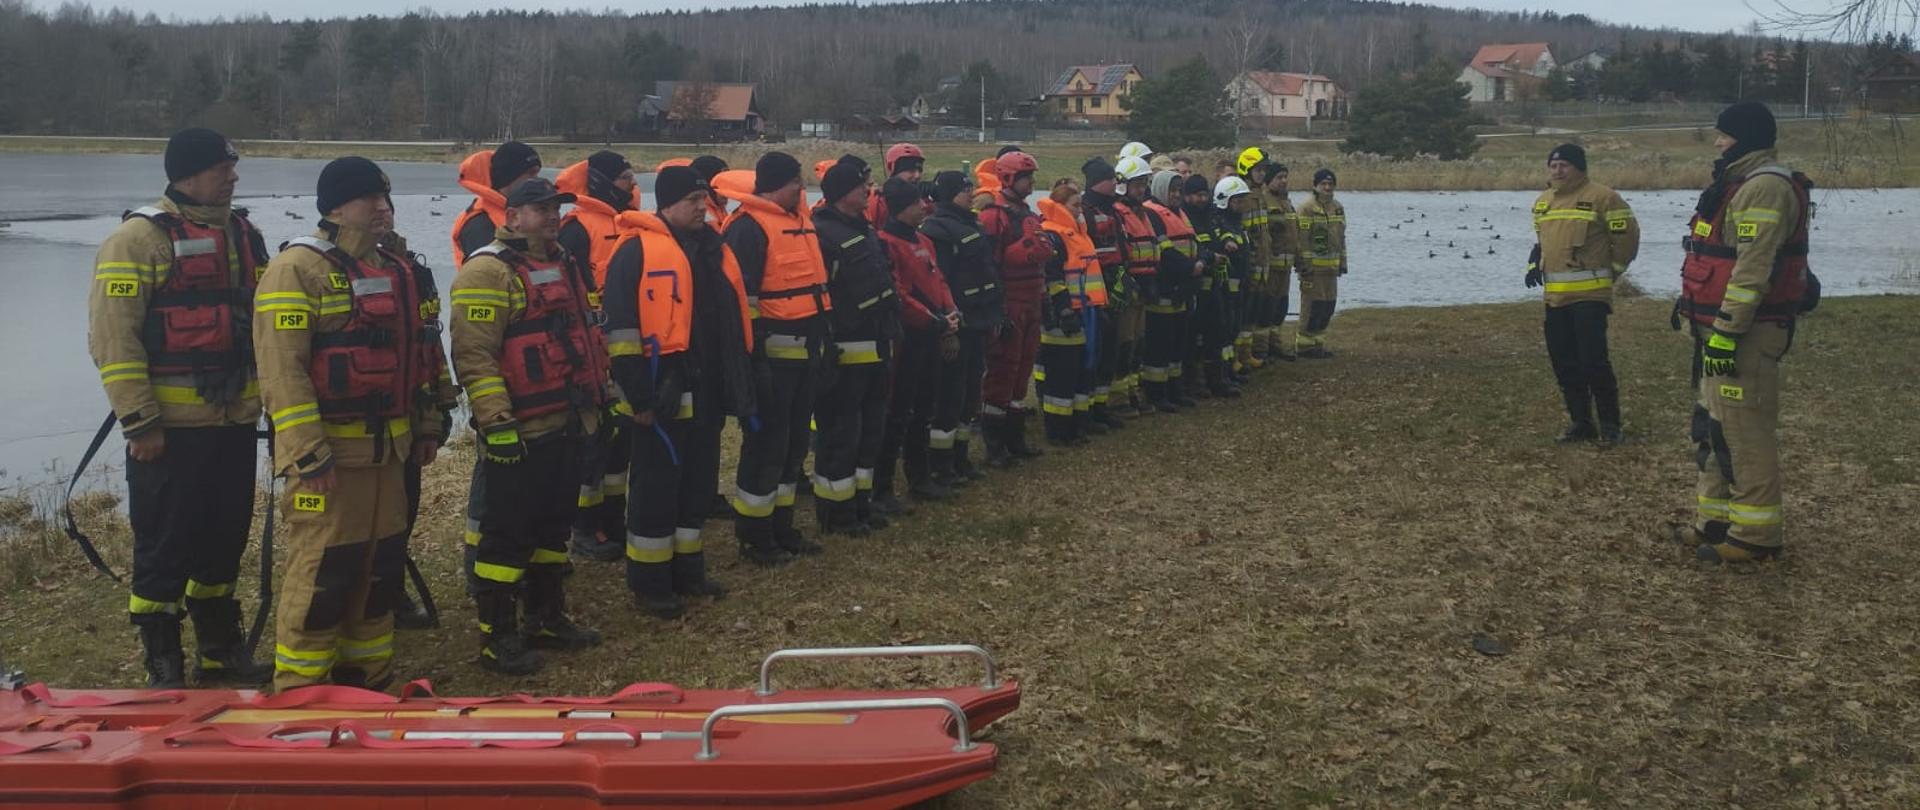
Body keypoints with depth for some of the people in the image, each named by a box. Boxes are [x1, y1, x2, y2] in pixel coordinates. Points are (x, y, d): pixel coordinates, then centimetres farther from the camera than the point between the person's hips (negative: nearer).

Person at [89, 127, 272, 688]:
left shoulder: (243, 235, 13)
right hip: (171, 428, -7)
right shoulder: (140, 237, -10)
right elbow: (112, 335, -14)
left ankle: (220, 652, 29)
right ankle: (164, 670, 13)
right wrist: (139, 421, -17)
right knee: (166, 548, 1)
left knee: (225, 539, 15)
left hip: (234, 422, 7)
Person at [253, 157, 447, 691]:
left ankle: (368, 681, 27)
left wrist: (427, 426, 19)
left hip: (388, 449, 8)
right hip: (329, 454, -8)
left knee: (381, 567, 14)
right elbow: (282, 369, -17)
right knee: (322, 572, -5)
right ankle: (300, 691, 6)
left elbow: (419, 353, 23)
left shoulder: (397, 270, 15)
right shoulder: (298, 269, -11)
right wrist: (308, 452, -22)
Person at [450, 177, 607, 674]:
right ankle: (497, 639, 8)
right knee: (508, 535, -1)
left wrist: (598, 397, 22)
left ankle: (546, 618, 31)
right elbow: (474, 356, -19)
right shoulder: (489, 271, -13)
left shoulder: (561, 264, 16)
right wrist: (497, 423, -22)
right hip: (520, 433, -9)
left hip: (565, 427, 9)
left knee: (554, 526, 18)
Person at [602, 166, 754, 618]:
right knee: (657, 486, 0)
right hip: (662, 393, -8)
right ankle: (649, 582, 11)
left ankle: (687, 570, 28)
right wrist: (637, 393, -17)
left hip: (707, 392, 8)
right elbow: (619, 325, -14)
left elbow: (732, 318, 23)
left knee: (698, 482, 15)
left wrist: (740, 383, 20)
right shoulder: (637, 250, -10)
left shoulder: (712, 249, 14)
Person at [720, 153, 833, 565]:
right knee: (766, 441, -2)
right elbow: (741, 296, -19)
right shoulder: (749, 226, -15)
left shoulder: (802, 218, 14)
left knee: (794, 439, 16)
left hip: (805, 349, 9)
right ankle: (753, 538, 9)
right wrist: (752, 357, -21)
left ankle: (780, 527, 28)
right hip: (773, 352, -9)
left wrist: (823, 338, 23)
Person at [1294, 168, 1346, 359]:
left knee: (1328, 307, 10)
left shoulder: (1338, 208, 15)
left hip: (1331, 266, 8)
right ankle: (1304, 345, 0)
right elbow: (1302, 238, -13)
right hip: (1313, 266, -8)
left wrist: (1343, 263, 18)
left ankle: (1318, 343, 19)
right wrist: (1304, 264, -17)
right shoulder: (1307, 208, -10)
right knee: (1312, 306, -7)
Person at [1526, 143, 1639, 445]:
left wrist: (1613, 268, 1)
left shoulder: (1601, 197, -8)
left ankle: (1610, 425, 2)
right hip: (1554, 296, 7)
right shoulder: (1543, 202, 15)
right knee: (1564, 363, 9)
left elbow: (1627, 234, -5)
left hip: (1590, 294, -7)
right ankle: (1580, 423, 20)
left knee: (1593, 361, -10)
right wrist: (1536, 264, 15)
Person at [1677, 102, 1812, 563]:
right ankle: (1716, 520, 24)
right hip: (1723, 329, 11)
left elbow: (1753, 269, -24)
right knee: (1717, 426, 15)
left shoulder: (1764, 188, -16)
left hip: (1748, 333, -11)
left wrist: (1726, 331, -26)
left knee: (1745, 430, -7)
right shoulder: (1741, 184, 19)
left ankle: (1756, 534, -2)